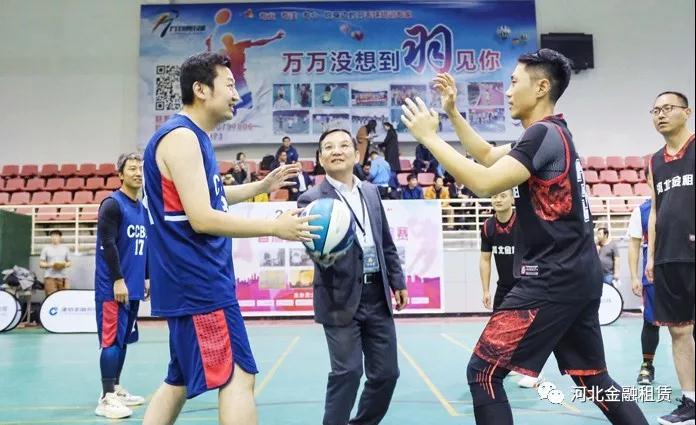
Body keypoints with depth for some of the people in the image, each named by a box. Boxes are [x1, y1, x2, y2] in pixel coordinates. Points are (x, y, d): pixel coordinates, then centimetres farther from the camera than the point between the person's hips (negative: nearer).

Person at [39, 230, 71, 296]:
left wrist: (65, 265, -5)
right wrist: (50, 265, -12)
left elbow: (69, 262, 18)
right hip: (50, 277, -2)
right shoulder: (46, 249, 9)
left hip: (62, 277, 2)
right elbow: (41, 263, 7)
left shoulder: (65, 249, 15)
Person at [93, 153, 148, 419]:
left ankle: (116, 390, 23)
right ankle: (106, 399, 1)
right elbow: (107, 244, -16)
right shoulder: (112, 204, -9)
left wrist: (146, 278, 17)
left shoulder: (142, 209, 15)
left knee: (124, 339, 13)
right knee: (112, 340, -5)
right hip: (114, 287, -8)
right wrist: (118, 280, -19)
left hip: (133, 287, 8)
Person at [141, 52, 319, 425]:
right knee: (238, 376, -6)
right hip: (198, 282, -10)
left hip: (191, 280, 10)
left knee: (180, 380, 18)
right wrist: (276, 227, -19)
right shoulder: (181, 136, -15)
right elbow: (202, 219, -23)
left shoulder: (191, 137, 16)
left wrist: (263, 185, 23)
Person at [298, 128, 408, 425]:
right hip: (342, 300, -5)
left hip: (377, 297, 6)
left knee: (386, 372, 11)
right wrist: (324, 254, -42)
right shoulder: (312, 199, -8)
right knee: (347, 372, -6)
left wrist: (397, 281, 16)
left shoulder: (371, 191, 10)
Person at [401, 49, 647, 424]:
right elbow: (487, 156, 25)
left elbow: (485, 183, -26)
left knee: (483, 373, -5)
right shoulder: (551, 134, 17)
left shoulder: (544, 133, -13)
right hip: (578, 277, 10)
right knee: (593, 379, 19)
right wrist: (452, 111, 19)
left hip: (551, 281, -10)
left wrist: (429, 138, -19)